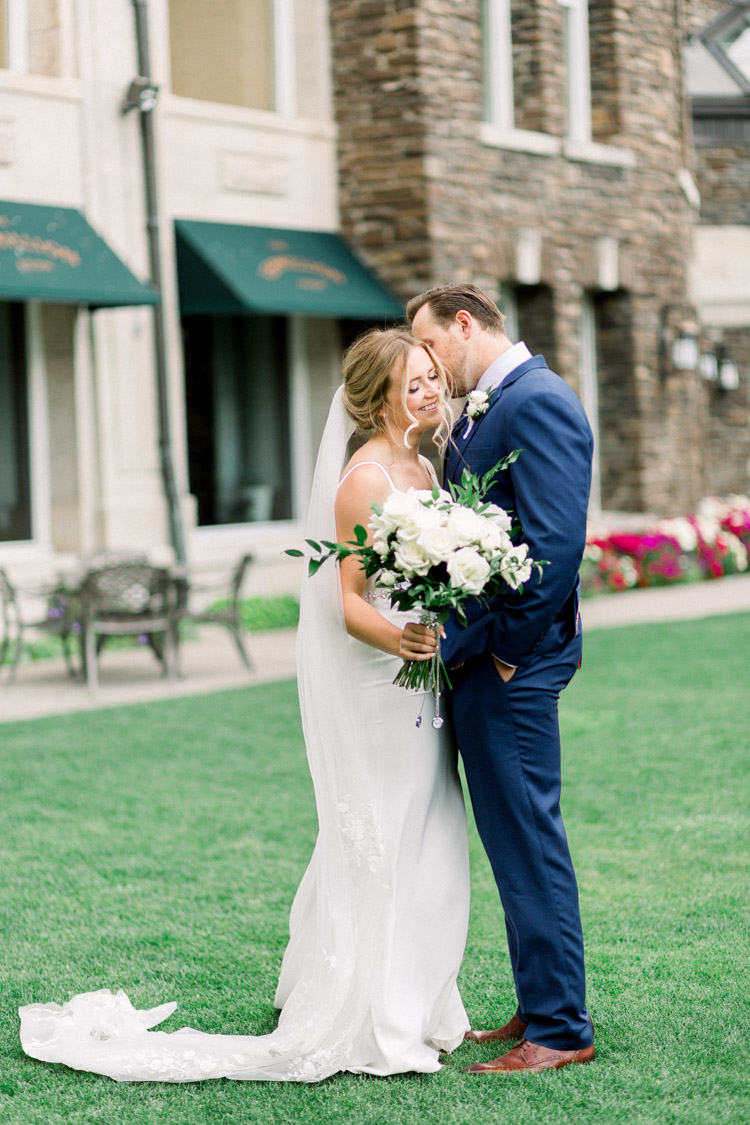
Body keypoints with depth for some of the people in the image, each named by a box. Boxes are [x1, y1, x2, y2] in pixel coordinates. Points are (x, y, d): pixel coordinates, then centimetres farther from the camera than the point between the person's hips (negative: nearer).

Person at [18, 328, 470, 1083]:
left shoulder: (424, 471, 11)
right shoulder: (363, 479, -15)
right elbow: (349, 603, -19)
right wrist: (397, 641, -37)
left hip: (422, 689, 8)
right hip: (377, 692, -8)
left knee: (423, 847, 13)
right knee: (382, 848, -3)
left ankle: (414, 1012, 25)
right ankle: (371, 1029, 7)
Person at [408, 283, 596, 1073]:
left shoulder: (536, 401, -13)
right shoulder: (477, 414, 17)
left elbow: (557, 541, -21)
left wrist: (504, 646, -16)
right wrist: (454, 639, 5)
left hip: (509, 663, -10)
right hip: (474, 656, 10)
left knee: (527, 840, -4)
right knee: (516, 839, 15)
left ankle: (560, 1030, 4)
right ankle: (542, 1008, 24)